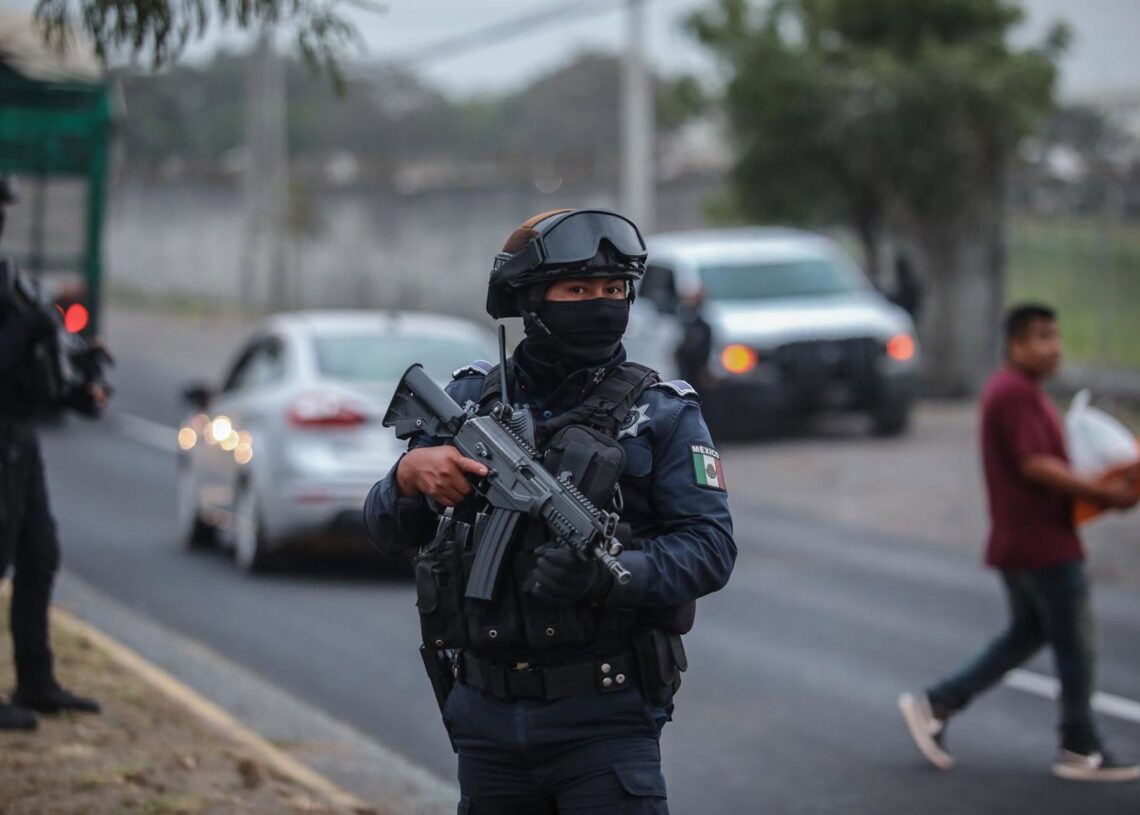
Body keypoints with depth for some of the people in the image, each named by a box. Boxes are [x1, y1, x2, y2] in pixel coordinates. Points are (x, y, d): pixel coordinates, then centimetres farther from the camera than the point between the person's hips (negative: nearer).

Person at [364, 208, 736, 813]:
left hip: (603, 720, -3)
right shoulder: (469, 399, 8)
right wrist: (409, 473, -15)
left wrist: (606, 575, -26)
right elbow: (387, 532, 8)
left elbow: (710, 548, -8)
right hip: (486, 720, 4)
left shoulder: (662, 414, 0)